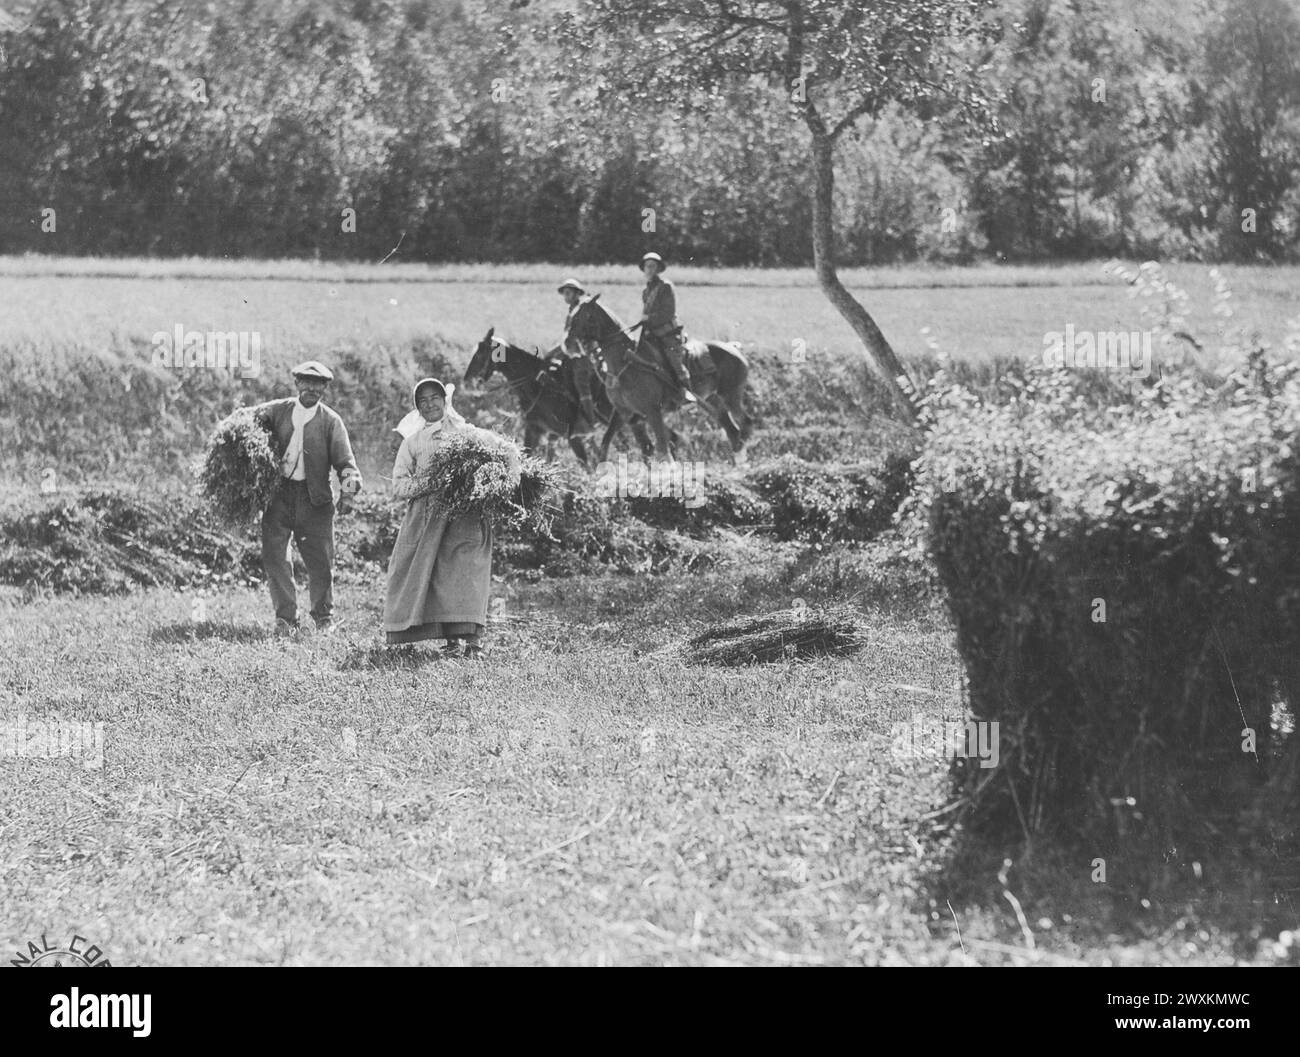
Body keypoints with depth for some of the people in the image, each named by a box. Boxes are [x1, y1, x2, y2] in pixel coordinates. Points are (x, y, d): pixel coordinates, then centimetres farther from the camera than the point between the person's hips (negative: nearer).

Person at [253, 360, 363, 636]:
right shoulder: (278, 410, 6)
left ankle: (324, 616, 22)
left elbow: (344, 459, -3)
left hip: (314, 499, -1)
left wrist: (350, 477, -26)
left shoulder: (331, 421, 2)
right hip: (278, 496, 1)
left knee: (320, 560, 2)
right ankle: (285, 617, 9)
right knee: (274, 556, -2)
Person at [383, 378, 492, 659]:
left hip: (464, 511, -2)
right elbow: (399, 485, 10)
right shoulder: (412, 442, 19)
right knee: (433, 573, -8)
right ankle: (451, 638, -6)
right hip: (425, 514, 2)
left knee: (465, 569, -15)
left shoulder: (466, 433, 15)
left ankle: (472, 638, -20)